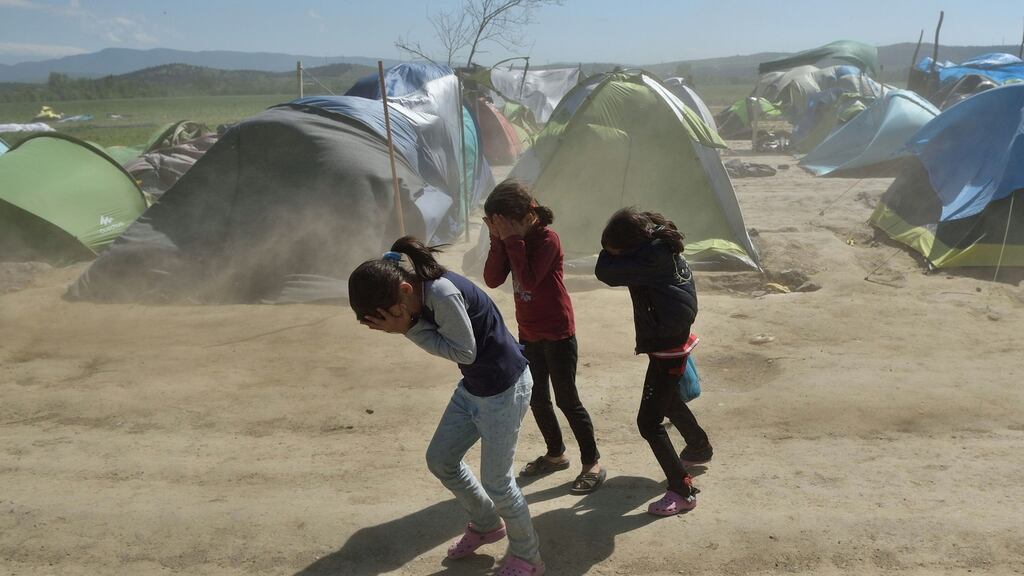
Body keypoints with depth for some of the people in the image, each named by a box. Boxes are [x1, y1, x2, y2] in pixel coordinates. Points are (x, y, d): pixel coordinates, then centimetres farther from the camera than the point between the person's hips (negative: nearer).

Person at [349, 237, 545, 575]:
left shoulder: (443, 294, -31)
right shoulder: (419, 290, -5)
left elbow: (465, 351, -23)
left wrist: (409, 329, -23)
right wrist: (407, 326, -20)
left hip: (504, 386, -9)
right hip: (473, 386, 9)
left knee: (496, 480, 1)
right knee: (440, 460, 16)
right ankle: (487, 525, 38)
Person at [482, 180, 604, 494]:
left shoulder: (547, 239, -20)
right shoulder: (513, 238, 1)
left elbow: (528, 281, -31)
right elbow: (492, 280, -7)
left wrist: (512, 240, -28)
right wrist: (498, 240, -17)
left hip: (557, 334, -8)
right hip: (529, 334, 8)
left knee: (566, 400, 0)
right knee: (537, 398, 17)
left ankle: (593, 464, 14)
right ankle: (556, 454, 36)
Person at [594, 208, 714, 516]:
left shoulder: (651, 256, -29)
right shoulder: (661, 245, -2)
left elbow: (605, 271, -27)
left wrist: (613, 247, -14)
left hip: (665, 348, -10)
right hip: (672, 337, 10)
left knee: (649, 421, -6)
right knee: (668, 401, 30)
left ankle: (683, 491, 3)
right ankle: (700, 448, 54)